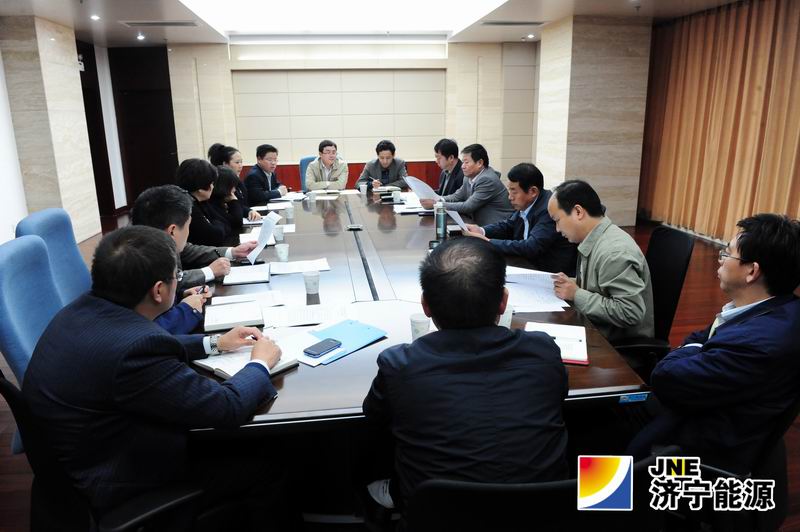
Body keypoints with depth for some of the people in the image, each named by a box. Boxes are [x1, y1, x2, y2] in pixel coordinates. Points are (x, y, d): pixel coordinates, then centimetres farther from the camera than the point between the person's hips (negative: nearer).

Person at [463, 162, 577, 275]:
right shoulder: (526, 204, -2)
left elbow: (531, 247, -29)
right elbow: (508, 225, 12)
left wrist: (489, 242, -26)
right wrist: (481, 231, -7)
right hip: (531, 264, 7)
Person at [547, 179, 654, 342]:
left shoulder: (614, 252, -23)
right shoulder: (594, 240, 3)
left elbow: (629, 313, -26)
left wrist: (576, 295, -22)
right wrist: (570, 283, -2)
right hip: (596, 328, 7)